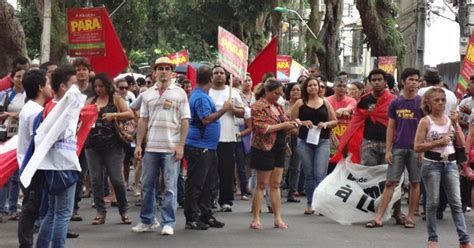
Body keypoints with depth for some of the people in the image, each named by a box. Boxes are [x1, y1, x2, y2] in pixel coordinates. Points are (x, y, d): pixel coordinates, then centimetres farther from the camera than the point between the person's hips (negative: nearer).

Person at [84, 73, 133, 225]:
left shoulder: (116, 99, 5)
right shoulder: (91, 101, 15)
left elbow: (130, 114, -5)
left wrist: (114, 115, -18)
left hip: (112, 145, -3)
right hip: (93, 145, 4)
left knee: (117, 179, -4)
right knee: (96, 179, 3)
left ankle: (124, 211, 10)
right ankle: (100, 212, 10)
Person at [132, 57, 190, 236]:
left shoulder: (179, 93, 2)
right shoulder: (147, 94, 11)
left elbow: (185, 121, -1)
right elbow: (143, 121, 11)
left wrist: (181, 145, -9)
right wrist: (138, 145, 4)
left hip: (171, 148, -3)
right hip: (151, 147, 4)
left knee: (170, 187, -2)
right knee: (147, 185, 9)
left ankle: (168, 223, 4)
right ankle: (147, 221, 20)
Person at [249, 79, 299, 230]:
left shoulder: (278, 107, 13)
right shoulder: (258, 107, -11)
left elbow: (284, 123, 24)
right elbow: (262, 129, -20)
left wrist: (291, 124, 1)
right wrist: (282, 126, -19)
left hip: (279, 149, 7)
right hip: (264, 149, -7)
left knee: (275, 184, 8)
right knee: (262, 184, -2)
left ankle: (278, 218, 10)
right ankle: (255, 219, 4)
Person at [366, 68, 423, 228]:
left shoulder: (422, 102, 1)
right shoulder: (395, 103, 6)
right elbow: (391, 128, 7)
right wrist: (388, 150, 1)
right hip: (398, 148, 1)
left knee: (415, 182, 4)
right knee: (390, 182, -1)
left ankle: (410, 218, 13)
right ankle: (378, 218, -2)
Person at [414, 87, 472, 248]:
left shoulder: (451, 119, 8)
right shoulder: (426, 121, -5)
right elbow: (417, 147, -10)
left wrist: (455, 124, -6)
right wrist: (438, 142, -18)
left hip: (450, 163, 4)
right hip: (432, 164, -4)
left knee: (456, 203, 1)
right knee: (433, 202, 2)